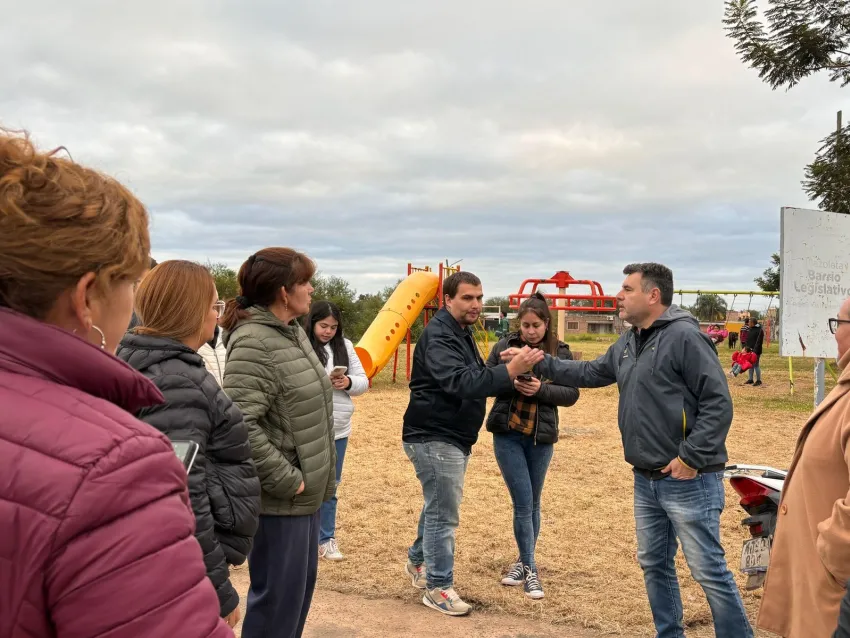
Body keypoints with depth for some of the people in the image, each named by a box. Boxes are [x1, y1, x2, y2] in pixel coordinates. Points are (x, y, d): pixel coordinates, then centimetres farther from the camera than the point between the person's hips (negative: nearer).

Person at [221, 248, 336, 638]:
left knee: (302, 587, 20)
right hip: (280, 498, -9)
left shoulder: (294, 333, 9)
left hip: (306, 492, 9)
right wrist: (287, 481, -22)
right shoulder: (254, 342, -19)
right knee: (278, 596, 4)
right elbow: (239, 425, -27)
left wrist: (317, 476, 14)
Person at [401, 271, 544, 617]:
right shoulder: (438, 335, -21)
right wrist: (509, 371, -45)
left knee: (437, 507, 22)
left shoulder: (461, 332, 14)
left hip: (452, 437, 10)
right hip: (434, 438, -10)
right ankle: (438, 587, 9)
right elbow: (459, 382, -36)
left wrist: (509, 371, -3)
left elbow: (474, 378, 15)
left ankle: (418, 561, 40)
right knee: (443, 513, -3)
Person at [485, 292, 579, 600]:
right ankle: (529, 568, 8)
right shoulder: (504, 346, -1)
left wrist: (541, 389, -20)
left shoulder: (560, 352, -1)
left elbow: (571, 393, -3)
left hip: (541, 438, 1)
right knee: (522, 503, -3)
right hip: (507, 434, -1)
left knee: (532, 503, 14)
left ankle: (524, 561, 30)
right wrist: (509, 379, -20)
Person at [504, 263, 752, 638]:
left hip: (688, 480, -9)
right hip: (646, 480, 9)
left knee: (709, 570, -2)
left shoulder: (684, 336, -16)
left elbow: (718, 403, -19)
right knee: (654, 564, 17)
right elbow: (590, 373, 23)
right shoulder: (628, 343, 12)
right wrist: (538, 363, 16)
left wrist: (691, 458, -20)